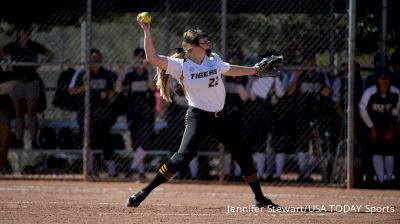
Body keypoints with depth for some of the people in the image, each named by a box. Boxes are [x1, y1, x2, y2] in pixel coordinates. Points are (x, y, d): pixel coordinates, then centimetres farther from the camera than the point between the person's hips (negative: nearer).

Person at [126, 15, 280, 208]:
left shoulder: (214, 59, 5)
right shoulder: (181, 65, -10)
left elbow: (229, 70, 27)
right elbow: (152, 58, -20)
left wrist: (254, 69, 29)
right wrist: (146, 31, -24)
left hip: (219, 117, 6)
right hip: (197, 117, -6)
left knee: (243, 155, 7)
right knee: (184, 155, -23)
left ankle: (260, 199, 24)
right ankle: (143, 193, -19)